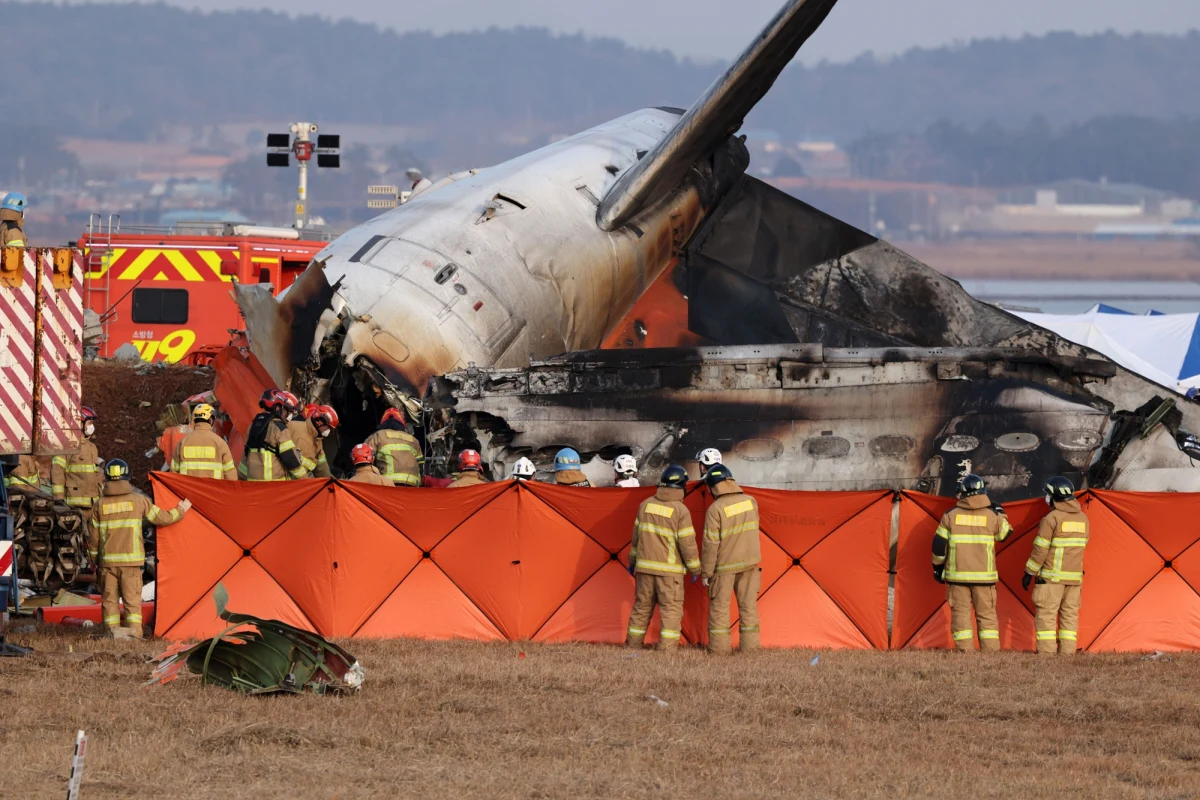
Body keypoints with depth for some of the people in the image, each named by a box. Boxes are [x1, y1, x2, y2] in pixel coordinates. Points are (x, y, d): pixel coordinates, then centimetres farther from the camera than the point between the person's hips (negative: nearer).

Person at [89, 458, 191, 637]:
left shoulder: (100, 504, 1)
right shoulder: (138, 500, -3)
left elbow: (93, 535, 4)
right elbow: (161, 518, 5)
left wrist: (95, 559, 17)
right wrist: (180, 510, 23)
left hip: (108, 560, 1)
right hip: (131, 559, -1)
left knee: (110, 598, 8)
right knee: (132, 597, 2)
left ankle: (112, 632, 6)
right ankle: (134, 632, -5)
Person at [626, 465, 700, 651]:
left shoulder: (646, 505, 3)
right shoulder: (681, 511, -13)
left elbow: (637, 535, 12)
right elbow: (687, 544, -10)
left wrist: (632, 561, 23)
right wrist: (695, 569, 2)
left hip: (645, 566, 5)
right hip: (669, 569, -5)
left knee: (641, 607, 14)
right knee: (671, 609, -1)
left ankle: (632, 646, 19)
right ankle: (667, 649, -9)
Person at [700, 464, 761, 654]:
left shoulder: (716, 509, -16)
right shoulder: (751, 502, -1)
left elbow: (710, 544, -14)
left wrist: (706, 572, -7)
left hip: (725, 566, -4)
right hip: (749, 561, 4)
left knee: (719, 606, 4)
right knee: (748, 604, 8)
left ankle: (719, 646, 3)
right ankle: (750, 645, 8)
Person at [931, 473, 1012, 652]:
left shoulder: (951, 515, -2)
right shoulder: (993, 515, -3)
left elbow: (939, 544, 1)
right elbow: (1005, 533, 15)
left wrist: (938, 566, 14)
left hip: (957, 574, 0)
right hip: (984, 575, 0)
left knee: (960, 613, 4)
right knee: (986, 614, 6)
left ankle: (965, 651, -2)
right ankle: (990, 651, 1)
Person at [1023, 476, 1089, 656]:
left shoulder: (1052, 518, -12)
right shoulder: (1082, 518, 9)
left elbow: (1040, 549, -11)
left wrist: (1029, 573, -5)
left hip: (1052, 576, -6)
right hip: (1075, 576, 6)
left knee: (1046, 613, -4)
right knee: (1069, 614, 9)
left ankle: (1046, 652, -10)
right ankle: (1067, 652, 5)